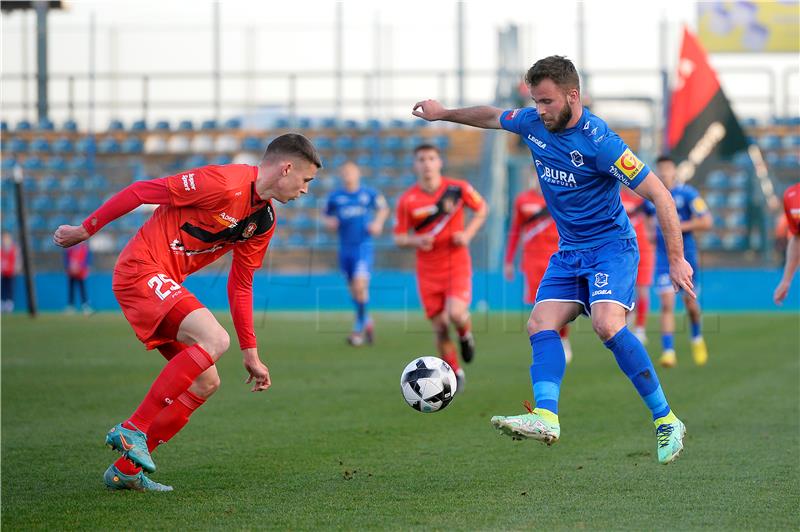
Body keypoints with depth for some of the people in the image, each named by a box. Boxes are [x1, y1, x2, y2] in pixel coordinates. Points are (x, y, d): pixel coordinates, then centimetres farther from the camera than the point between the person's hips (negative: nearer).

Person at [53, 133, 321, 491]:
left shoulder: (265, 220, 11)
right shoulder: (223, 183, -18)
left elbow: (240, 285, 18)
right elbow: (140, 191, -13)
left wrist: (250, 354, 16)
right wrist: (85, 230, -7)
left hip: (164, 286, 10)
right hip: (141, 270, -10)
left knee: (206, 384, 6)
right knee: (214, 339, -26)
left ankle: (125, 470, 11)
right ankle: (132, 429, -21)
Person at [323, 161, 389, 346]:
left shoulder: (369, 193, 1)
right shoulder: (335, 196, 5)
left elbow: (383, 208, 15)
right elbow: (326, 215, 18)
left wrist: (378, 222, -2)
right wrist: (329, 222, -4)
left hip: (364, 246, -3)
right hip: (345, 248, 3)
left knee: (360, 285, -19)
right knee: (353, 289, 9)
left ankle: (359, 327, -8)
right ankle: (367, 321, 32)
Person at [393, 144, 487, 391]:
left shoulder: (458, 188, -5)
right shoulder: (407, 200, -4)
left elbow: (481, 208, 11)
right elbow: (399, 238, 3)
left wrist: (468, 233, -6)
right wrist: (416, 241, -19)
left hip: (457, 265, -1)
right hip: (428, 271, 1)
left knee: (456, 313, -24)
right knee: (440, 328, 0)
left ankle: (466, 334, 12)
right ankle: (455, 373, 21)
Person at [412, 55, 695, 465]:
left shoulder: (598, 142, -22)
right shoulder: (532, 123, -1)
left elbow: (659, 195, -20)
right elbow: (492, 116, 24)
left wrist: (676, 259, -21)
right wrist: (443, 114, 34)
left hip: (611, 246, -8)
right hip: (569, 250, 8)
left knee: (607, 324, -27)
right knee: (541, 324, -11)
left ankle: (666, 421, -21)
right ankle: (546, 417, -25)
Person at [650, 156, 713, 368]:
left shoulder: (687, 194, -6)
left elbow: (707, 222, -11)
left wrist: (679, 227, -16)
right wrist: (653, 233, 8)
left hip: (685, 255, -2)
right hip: (663, 256, 2)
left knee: (690, 303, 7)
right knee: (666, 304, -11)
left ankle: (697, 339, 36)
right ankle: (668, 352, -13)